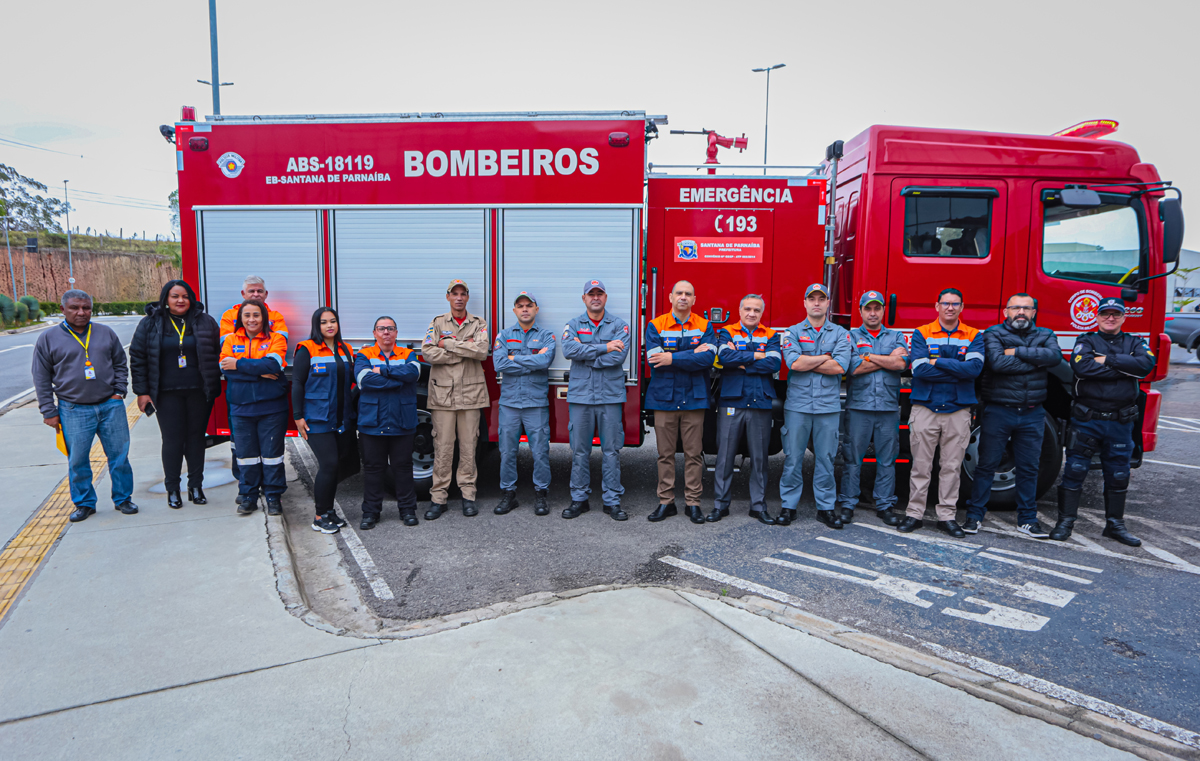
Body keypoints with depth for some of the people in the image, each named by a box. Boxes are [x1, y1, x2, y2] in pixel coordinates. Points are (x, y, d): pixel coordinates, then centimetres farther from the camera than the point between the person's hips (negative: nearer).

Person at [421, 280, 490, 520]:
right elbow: (428, 352, -7)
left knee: (468, 446, 4)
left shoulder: (479, 324, 9)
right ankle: (438, 497, 8)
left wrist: (448, 343, -8)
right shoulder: (437, 323, 9)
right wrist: (465, 350, -9)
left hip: (470, 394, 0)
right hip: (443, 394, 0)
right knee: (442, 447, 1)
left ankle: (468, 495, 13)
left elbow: (482, 351, -10)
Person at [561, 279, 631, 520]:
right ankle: (579, 499, 17)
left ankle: (612, 501, 13)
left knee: (611, 451, 3)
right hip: (580, 395, 1)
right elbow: (569, 350, -11)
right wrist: (604, 348, -13)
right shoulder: (574, 325, 9)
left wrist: (586, 356, -9)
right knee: (579, 451, 6)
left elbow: (619, 356, -11)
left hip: (610, 396, -1)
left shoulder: (619, 325, 4)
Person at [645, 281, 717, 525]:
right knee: (665, 453, 6)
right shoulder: (655, 326, 3)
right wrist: (693, 354, -11)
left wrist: (673, 359, -16)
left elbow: (708, 358, -11)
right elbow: (655, 359, -12)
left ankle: (693, 503, 14)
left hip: (694, 398, 0)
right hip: (664, 397, 0)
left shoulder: (704, 326, 5)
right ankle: (666, 502, 15)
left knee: (694, 453, 4)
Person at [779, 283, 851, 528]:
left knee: (826, 458, 6)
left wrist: (806, 362, -7)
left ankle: (826, 507, 17)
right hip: (797, 405, -1)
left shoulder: (840, 333, 8)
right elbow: (793, 362, -11)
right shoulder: (793, 332, 7)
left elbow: (840, 366, -9)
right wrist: (826, 357, -4)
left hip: (828, 406, 1)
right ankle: (789, 505, 13)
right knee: (793, 457, 2)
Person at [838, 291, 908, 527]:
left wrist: (868, 356, -5)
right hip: (858, 406, -2)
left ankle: (885, 505, 16)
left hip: (888, 408, 2)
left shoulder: (896, 336, 13)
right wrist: (889, 358, -4)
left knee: (887, 460, 6)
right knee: (853, 458, 0)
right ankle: (848, 504, 9)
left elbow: (901, 363, -7)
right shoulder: (851, 336, 7)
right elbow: (854, 367, -10)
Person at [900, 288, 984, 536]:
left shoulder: (974, 336, 7)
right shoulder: (922, 334, 3)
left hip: (958, 410, 1)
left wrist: (939, 361, -12)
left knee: (952, 466, 7)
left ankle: (947, 515, 17)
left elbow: (975, 368, -12)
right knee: (920, 465, 3)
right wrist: (959, 370, -10)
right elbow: (920, 369, -13)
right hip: (925, 407, -1)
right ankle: (914, 513, 12)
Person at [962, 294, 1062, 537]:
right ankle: (974, 515, 11)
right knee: (986, 465, 2)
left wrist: (1017, 351, -15)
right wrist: (1035, 361, -11)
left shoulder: (1045, 335, 10)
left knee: (1029, 468, 9)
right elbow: (998, 362, -20)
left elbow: (1055, 356, -12)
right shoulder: (993, 334, -1)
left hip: (1032, 414, 3)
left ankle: (1027, 519, 20)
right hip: (998, 411, -3)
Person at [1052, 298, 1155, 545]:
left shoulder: (1134, 343, 10)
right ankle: (1065, 521, 7)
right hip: (1087, 420, -3)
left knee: (1118, 474, 11)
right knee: (1075, 469, -2)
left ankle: (1115, 524, 25)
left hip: (1121, 422, 3)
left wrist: (1107, 360, -14)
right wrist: (1124, 368, -13)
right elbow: (1081, 365, -19)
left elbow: (1146, 364, -11)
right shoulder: (1086, 341, 2)